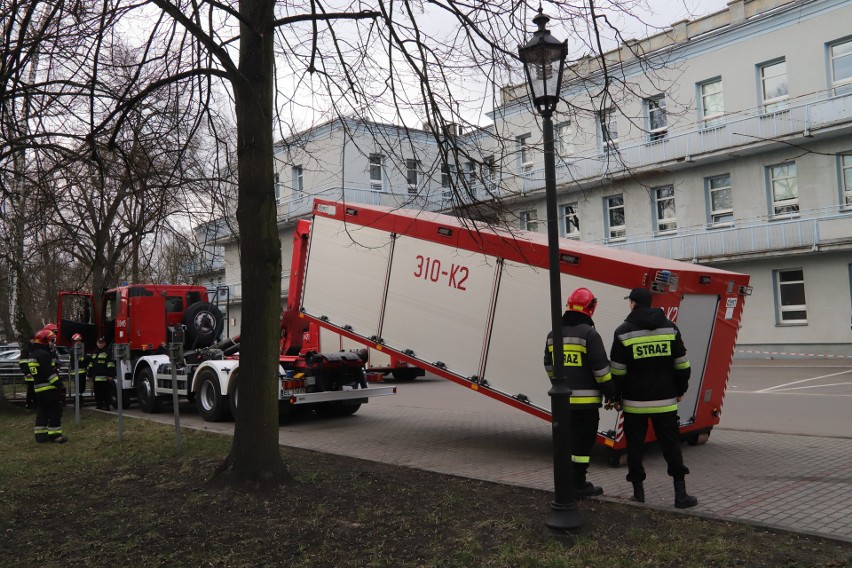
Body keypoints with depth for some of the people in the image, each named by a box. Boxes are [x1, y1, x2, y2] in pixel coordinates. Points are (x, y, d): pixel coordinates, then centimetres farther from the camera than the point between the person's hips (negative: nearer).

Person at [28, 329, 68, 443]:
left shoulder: (33, 354, 17)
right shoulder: (43, 354, -16)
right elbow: (49, 371, -22)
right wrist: (58, 382, -21)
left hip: (38, 388, 10)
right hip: (48, 388, -10)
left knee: (42, 412, 14)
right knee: (55, 410, -4)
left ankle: (40, 435, 15)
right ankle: (54, 434, -5)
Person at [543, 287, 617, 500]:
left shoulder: (553, 335, 10)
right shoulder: (589, 334, -13)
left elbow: (549, 366, 19)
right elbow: (601, 368, -13)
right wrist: (611, 393, -4)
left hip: (562, 399, 7)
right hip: (585, 400, -7)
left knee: (567, 440, 17)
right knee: (583, 441, 1)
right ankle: (578, 485, 6)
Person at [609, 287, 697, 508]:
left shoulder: (623, 332, -7)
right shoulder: (670, 328, 2)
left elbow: (617, 371, -6)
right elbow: (682, 365, 6)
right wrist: (680, 390, 18)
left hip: (635, 402, -2)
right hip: (664, 400, 2)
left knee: (635, 447, 7)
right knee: (671, 445, 9)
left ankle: (638, 492, 12)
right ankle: (680, 494, 9)